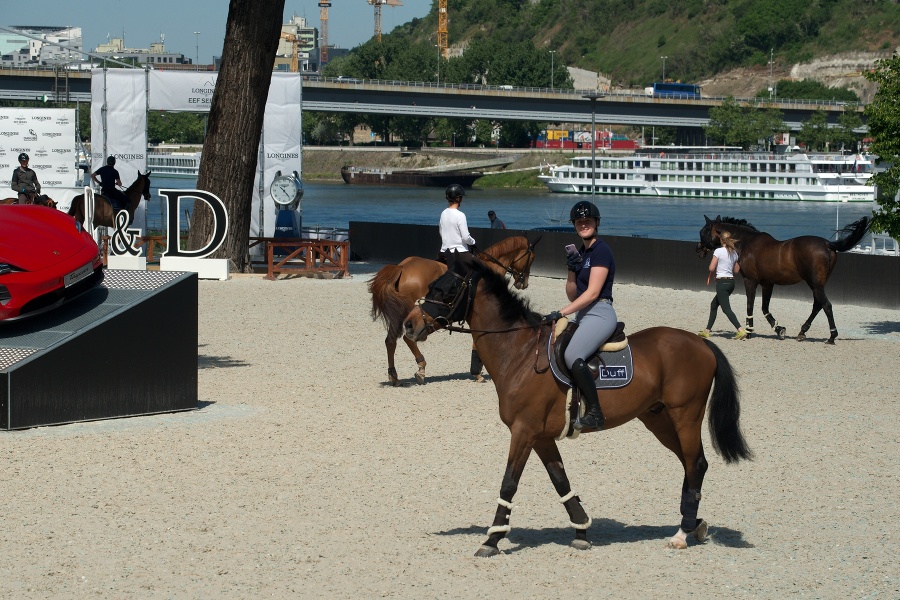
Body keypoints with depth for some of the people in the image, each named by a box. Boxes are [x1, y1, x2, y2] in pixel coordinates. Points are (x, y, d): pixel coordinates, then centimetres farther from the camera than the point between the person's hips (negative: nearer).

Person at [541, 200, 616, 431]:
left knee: (573, 356, -30)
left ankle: (594, 412, -28)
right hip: (583, 315, 10)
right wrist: (572, 269, -1)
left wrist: (562, 313, -20)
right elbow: (572, 294, 16)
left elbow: (592, 293, -18)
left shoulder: (601, 251, -11)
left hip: (599, 314, -10)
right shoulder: (581, 252, 16)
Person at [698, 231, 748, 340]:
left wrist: (713, 271, 8)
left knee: (726, 309, -10)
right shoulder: (734, 253, 7)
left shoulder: (718, 251, -12)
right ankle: (707, 331, 25)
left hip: (722, 282, -8)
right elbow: (736, 270, 13)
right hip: (731, 282, 8)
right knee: (714, 304, 21)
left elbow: (711, 268, -14)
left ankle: (741, 331, -25)